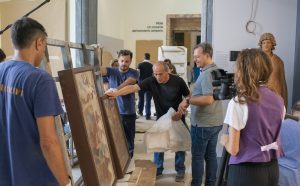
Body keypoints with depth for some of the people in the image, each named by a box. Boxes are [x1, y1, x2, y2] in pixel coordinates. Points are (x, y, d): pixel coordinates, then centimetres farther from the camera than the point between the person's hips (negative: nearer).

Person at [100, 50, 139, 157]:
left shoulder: (133, 73, -3)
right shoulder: (111, 71, 2)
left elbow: (128, 82, -25)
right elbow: (100, 70, -19)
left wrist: (116, 89, -44)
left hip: (129, 112, 0)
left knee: (129, 138, 9)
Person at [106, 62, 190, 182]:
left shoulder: (178, 81, -20)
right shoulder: (151, 81, -18)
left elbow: (188, 97, -7)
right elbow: (133, 87, -24)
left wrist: (182, 109, -23)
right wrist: (116, 93, -36)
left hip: (177, 118, -1)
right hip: (161, 119, 2)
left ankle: (180, 170, 25)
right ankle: (158, 169, 26)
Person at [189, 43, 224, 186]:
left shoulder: (206, 74, -20)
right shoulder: (217, 71, 11)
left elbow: (208, 99, -28)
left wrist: (188, 100, -21)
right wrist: (192, 98, 18)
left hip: (203, 123, -9)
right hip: (215, 121, 9)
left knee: (197, 156, 2)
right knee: (211, 154, 14)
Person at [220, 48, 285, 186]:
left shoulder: (238, 103, -19)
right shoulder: (279, 101, 0)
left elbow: (233, 149, -16)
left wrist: (224, 140, 4)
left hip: (246, 171, -6)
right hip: (272, 168, 6)